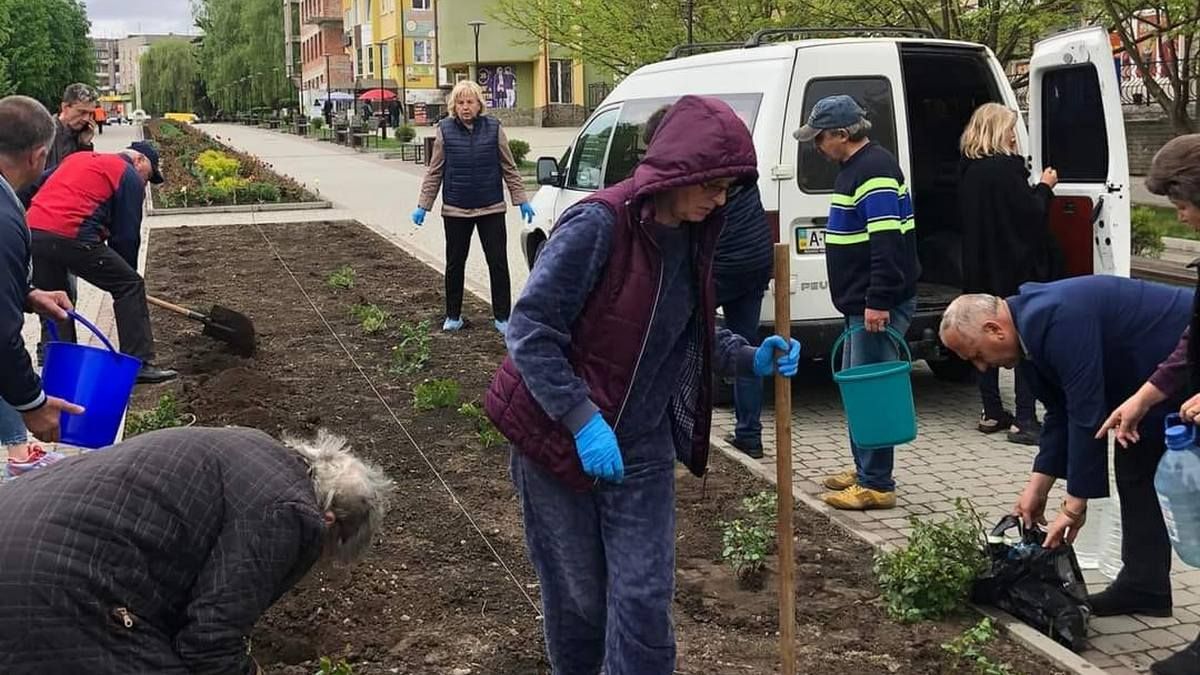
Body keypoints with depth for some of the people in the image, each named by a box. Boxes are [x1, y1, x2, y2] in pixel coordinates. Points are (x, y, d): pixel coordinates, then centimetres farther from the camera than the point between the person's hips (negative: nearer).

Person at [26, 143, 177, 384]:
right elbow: (126, 235, 6)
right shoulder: (130, 177, 9)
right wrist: (126, 272, 19)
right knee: (130, 286, 5)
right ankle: (139, 364, 4)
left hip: (31, 230, 7)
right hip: (71, 235, -7)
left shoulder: (78, 158, 30)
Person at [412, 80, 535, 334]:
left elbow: (509, 168, 5)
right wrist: (423, 206, 2)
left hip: (491, 208, 0)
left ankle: (502, 317, 10)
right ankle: (453, 316, 23)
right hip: (455, 210, 1)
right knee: (455, 264, 10)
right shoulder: (445, 130, -1)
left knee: (498, 263, 1)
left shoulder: (493, 128, -1)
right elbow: (434, 172, 4)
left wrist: (522, 200, 4)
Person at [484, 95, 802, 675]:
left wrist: (750, 359, -3)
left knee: (644, 596, 2)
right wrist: (582, 420, -26)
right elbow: (531, 330, -21)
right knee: (578, 594, 9)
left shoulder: (690, 237, 1)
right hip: (559, 435, -5)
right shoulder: (598, 224, -21)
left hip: (641, 445, 5)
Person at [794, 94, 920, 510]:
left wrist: (879, 302, -27)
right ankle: (865, 469, 28)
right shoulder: (855, 168, 18)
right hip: (863, 303, 11)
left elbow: (888, 241, -24)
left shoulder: (874, 171, -16)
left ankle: (877, 485, -2)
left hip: (878, 307, -11)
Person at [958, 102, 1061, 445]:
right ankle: (1024, 420, -6)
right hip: (1016, 268, -8)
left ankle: (991, 413, 20)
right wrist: (1045, 187, 2)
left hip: (981, 269, 8)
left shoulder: (969, 170, 7)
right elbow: (1031, 213, -15)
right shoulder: (1007, 168, -16)